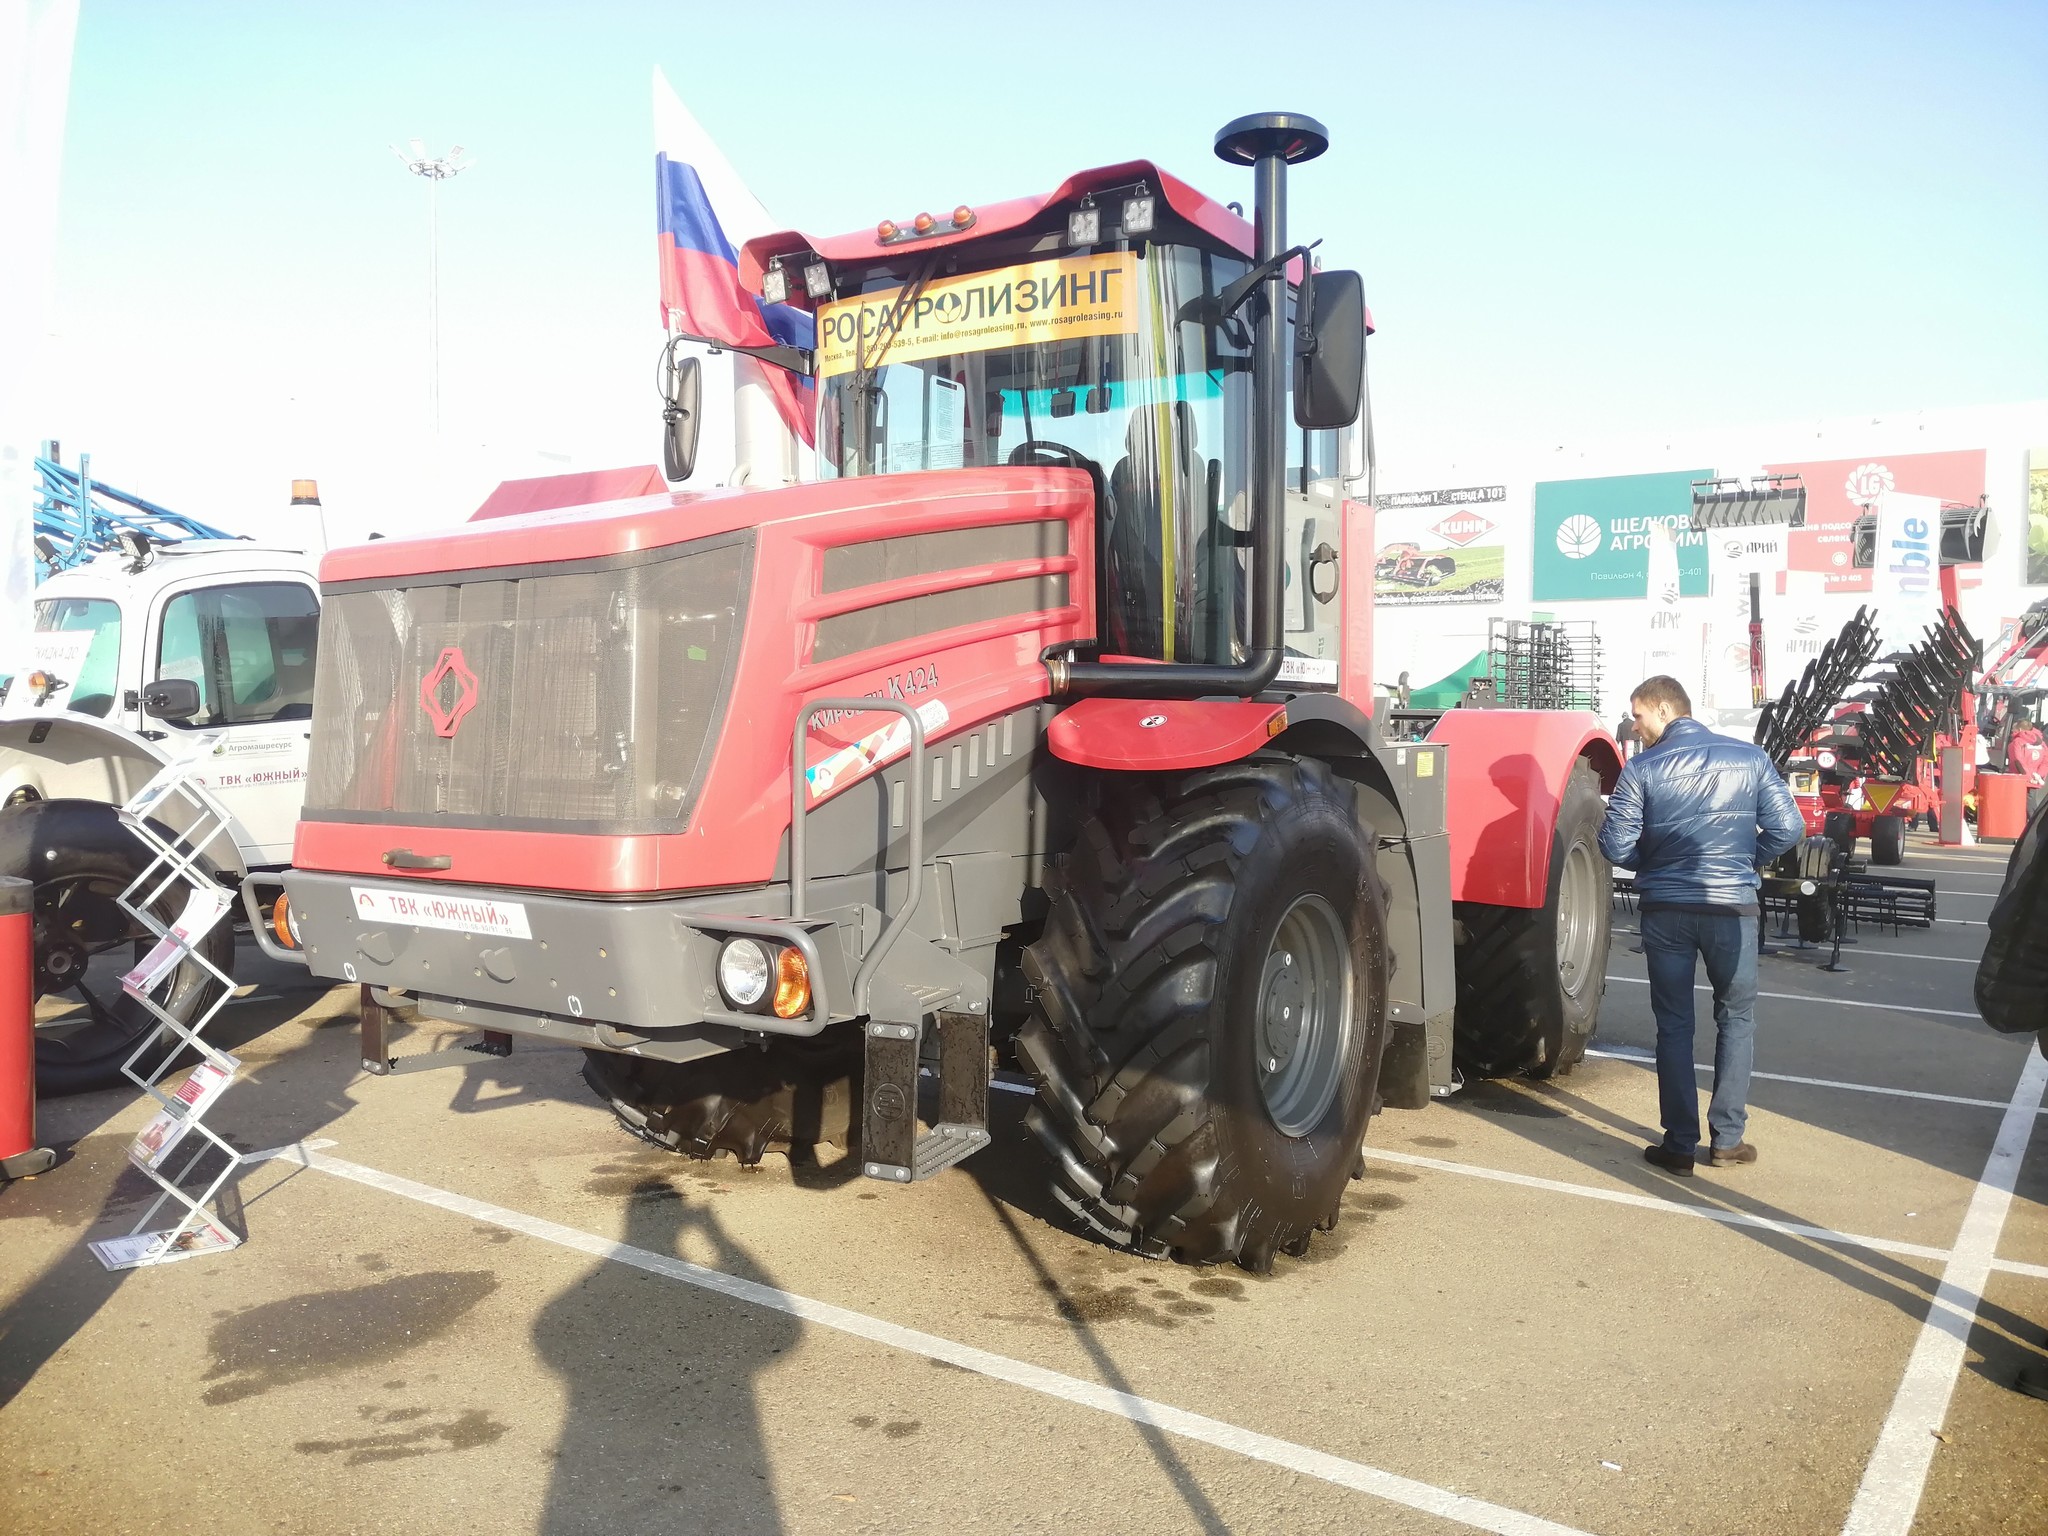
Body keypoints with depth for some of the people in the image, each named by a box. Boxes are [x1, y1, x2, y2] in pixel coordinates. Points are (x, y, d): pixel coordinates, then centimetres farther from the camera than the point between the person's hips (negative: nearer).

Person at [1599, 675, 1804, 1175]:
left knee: (1674, 1026, 10)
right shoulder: (1749, 758, -1)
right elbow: (1787, 828, -4)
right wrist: (1746, 863, 12)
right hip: (1732, 908, 1)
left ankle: (1680, 1144, 13)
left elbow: (1616, 846, -11)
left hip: (1666, 909, -1)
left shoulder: (1642, 769, -7)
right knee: (1736, 1018, 16)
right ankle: (1727, 1139, 17)